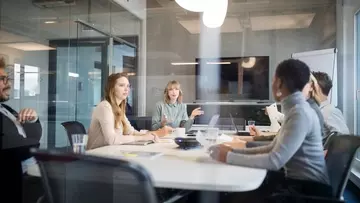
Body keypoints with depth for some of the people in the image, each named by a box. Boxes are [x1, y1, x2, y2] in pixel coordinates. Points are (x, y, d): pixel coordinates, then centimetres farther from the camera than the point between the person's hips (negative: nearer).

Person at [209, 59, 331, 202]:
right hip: (296, 180, 8)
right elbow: (273, 148, 12)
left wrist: (229, 157, -21)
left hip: (309, 188, -8)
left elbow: (275, 161, -27)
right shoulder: (294, 109, 9)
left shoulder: (301, 114, -22)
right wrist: (234, 151, 3)